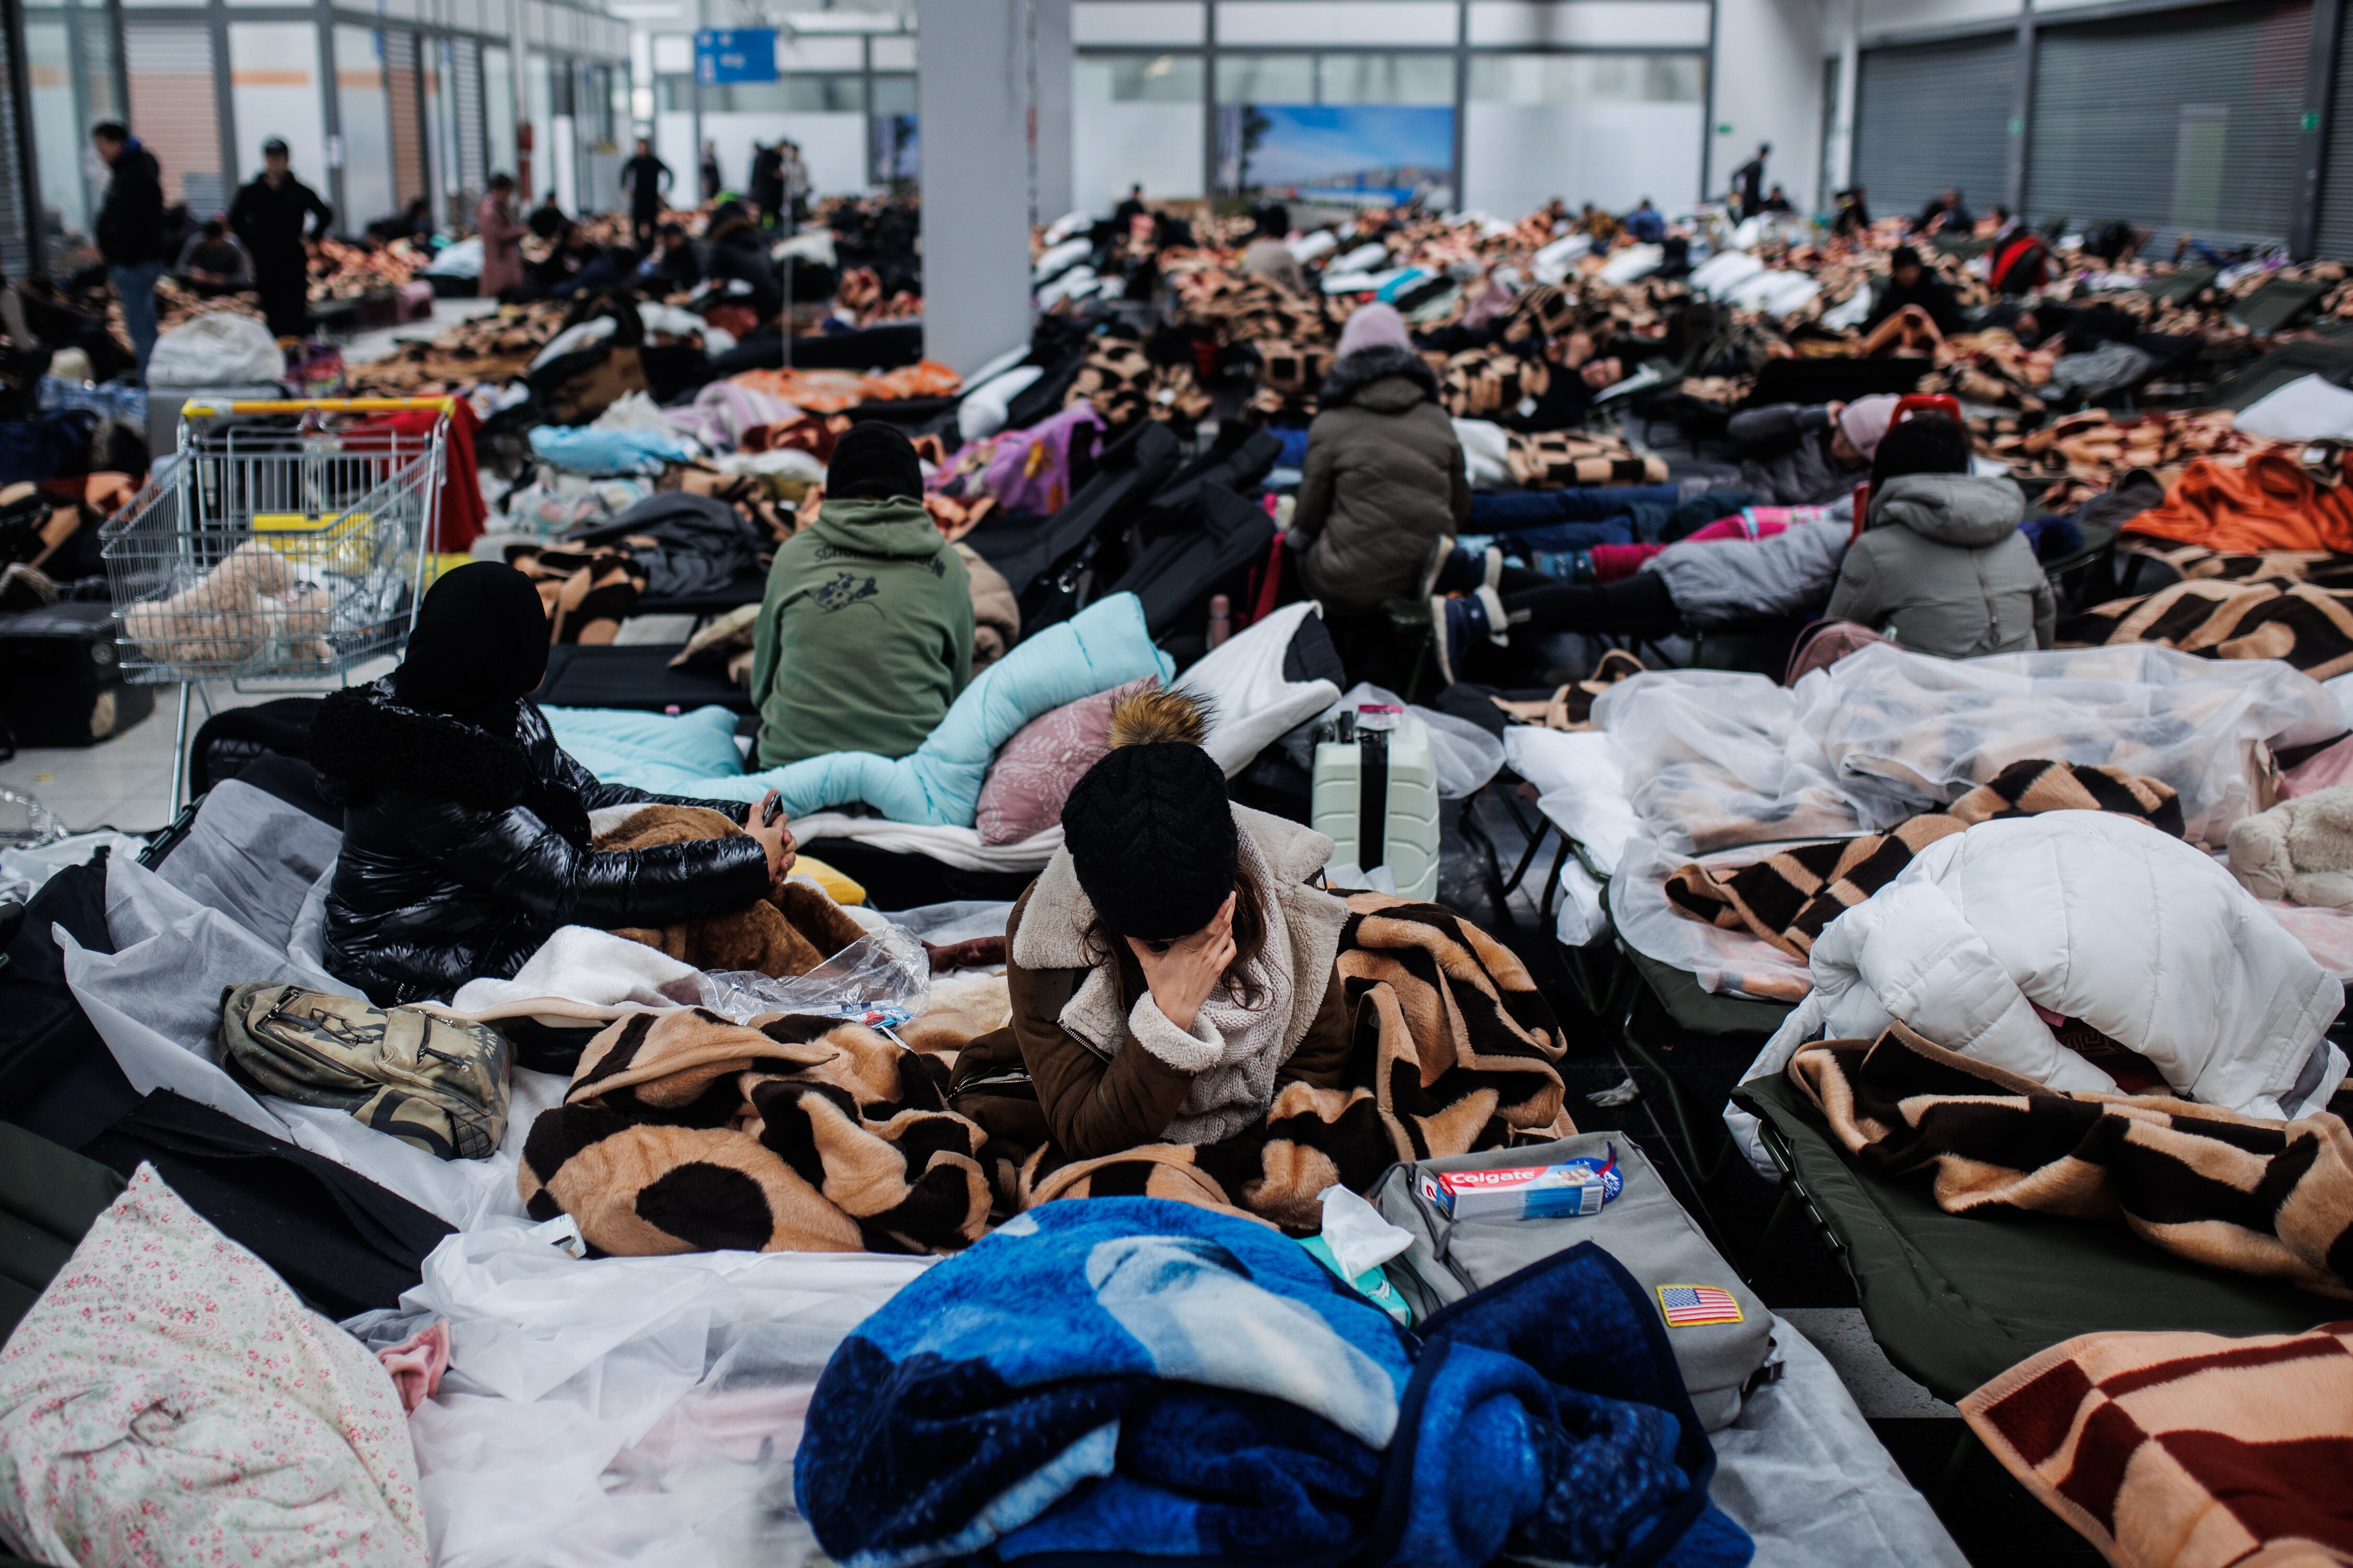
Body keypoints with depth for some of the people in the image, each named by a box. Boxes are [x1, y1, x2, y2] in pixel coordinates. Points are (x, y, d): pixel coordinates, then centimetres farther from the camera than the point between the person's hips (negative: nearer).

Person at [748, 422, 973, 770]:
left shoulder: (794, 553, 8)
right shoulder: (947, 564, 8)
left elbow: (762, 679, 21)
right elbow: (957, 683, 19)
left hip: (793, 755, 0)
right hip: (912, 762, 0)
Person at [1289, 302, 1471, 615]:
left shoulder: (1330, 425, -4)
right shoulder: (1439, 420, 6)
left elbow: (1309, 517, 2)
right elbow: (1461, 510, 13)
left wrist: (1297, 531, 25)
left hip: (1351, 588, -3)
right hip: (1430, 581, 4)